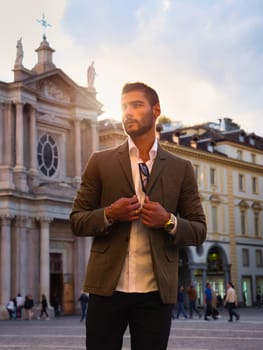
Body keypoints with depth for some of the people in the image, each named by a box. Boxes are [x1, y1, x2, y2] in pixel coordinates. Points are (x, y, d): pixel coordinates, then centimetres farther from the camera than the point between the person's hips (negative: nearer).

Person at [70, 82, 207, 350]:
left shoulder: (181, 168, 7)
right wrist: (109, 214, -13)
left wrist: (168, 221, -12)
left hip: (157, 290, 1)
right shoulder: (100, 162, 6)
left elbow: (199, 231, 7)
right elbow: (77, 220, 6)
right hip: (108, 286, 0)